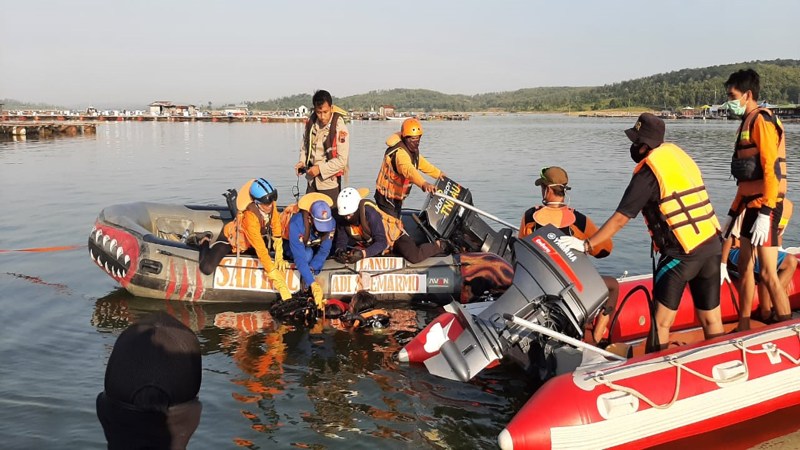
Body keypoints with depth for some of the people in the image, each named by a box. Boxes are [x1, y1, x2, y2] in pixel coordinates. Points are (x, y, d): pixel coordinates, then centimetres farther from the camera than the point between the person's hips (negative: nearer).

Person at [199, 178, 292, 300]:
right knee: (207, 269, -21)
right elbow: (261, 250, -39)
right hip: (230, 238, -6)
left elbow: (277, 233, -10)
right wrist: (276, 277, -38)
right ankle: (204, 243, 15)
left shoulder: (271, 205, -24)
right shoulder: (250, 217, -40)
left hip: (247, 241, 6)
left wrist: (279, 257, -13)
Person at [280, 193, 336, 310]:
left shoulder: (331, 222, -29)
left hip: (313, 245, 6)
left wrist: (312, 269, -40)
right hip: (291, 245, -6)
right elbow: (299, 257, -45)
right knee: (307, 254, -31)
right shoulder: (296, 223, -42)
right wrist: (313, 284, -51)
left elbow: (324, 250, -26)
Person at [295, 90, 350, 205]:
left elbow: (342, 160, -18)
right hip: (312, 180, 5)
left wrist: (320, 169, -20)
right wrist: (302, 161, 0)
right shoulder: (311, 122, -1)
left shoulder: (339, 128, -18)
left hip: (329, 181, -5)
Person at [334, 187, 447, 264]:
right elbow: (341, 240, -11)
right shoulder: (343, 220, -16)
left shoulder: (370, 213, -34)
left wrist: (362, 254, -51)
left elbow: (381, 242, -36)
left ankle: (439, 245, 5)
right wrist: (339, 251, -35)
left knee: (415, 257, -29)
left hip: (394, 235, -7)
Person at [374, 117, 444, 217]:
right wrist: (423, 184, -66)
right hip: (387, 197, -10)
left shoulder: (412, 149, 3)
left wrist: (439, 174, 25)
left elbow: (421, 162, 22)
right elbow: (408, 169, -50)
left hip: (397, 197, 10)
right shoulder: (400, 153, -30)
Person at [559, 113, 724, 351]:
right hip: (712, 244, 7)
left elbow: (620, 218, -11)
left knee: (661, 321, 3)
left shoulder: (648, 172, -9)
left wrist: (586, 244, -6)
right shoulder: (678, 154, 11)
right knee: (711, 319, 13)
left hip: (681, 253, -7)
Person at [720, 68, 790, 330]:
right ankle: (744, 329, 25)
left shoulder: (761, 120, -11)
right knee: (744, 265, 15)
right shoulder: (746, 123, 18)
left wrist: (765, 213, -26)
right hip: (752, 205, 10)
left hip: (766, 206, -10)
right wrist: (733, 213, 20)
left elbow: (772, 169, -20)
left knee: (768, 274, -10)